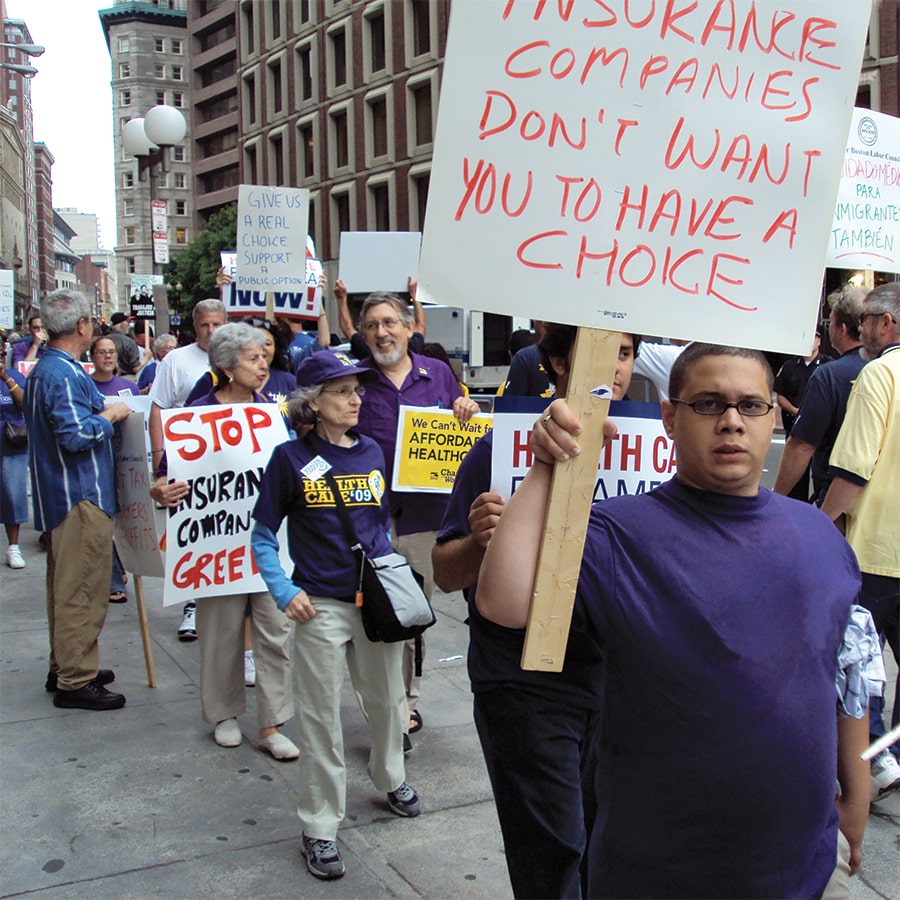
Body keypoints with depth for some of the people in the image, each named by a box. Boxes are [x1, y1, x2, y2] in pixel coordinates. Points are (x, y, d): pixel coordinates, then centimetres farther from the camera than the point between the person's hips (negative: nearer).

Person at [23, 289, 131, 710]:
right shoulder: (64, 375, -20)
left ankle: (64, 668, 30)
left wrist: (102, 413, 18)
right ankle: (76, 681, 3)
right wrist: (110, 415, -13)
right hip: (81, 497, -11)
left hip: (58, 496, 11)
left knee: (66, 587, 19)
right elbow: (76, 436, -28)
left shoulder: (42, 370, 14)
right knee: (82, 591, -4)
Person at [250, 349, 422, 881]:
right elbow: (263, 535, -2)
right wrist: (284, 591, -12)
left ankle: (391, 777, 45)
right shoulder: (292, 458, -7)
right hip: (321, 606, -4)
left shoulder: (372, 453, 5)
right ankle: (320, 827, 17)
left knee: (388, 698, 18)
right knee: (321, 717, 4)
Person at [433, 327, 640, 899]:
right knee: (550, 851, 3)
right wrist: (479, 540, -30)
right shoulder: (503, 445, -10)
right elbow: (447, 574, -8)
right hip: (526, 683, -4)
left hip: (619, 674, 5)